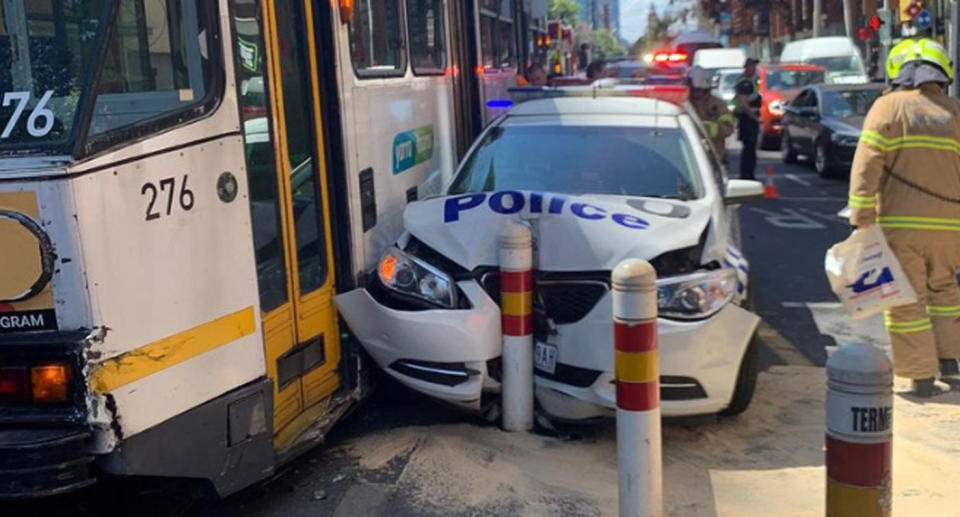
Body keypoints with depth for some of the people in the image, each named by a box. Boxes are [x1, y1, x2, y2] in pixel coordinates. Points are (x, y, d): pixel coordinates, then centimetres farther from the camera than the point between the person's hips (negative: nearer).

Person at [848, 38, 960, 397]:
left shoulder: (888, 107, -3)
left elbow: (866, 168, -10)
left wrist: (861, 221, -8)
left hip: (900, 223, -3)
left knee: (907, 300, 4)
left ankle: (921, 377, 7)